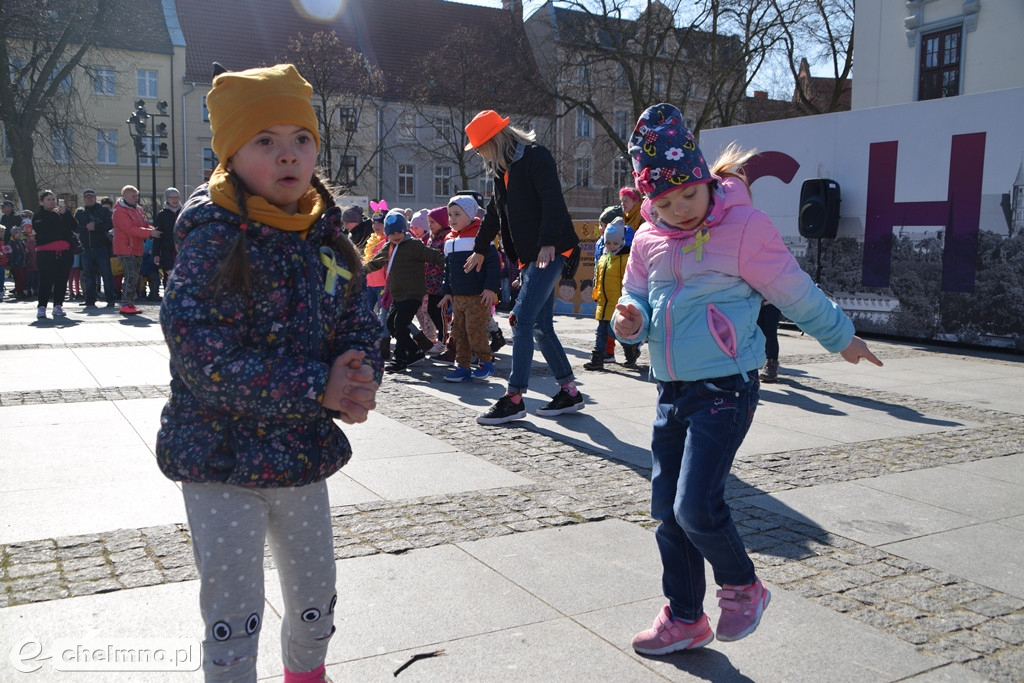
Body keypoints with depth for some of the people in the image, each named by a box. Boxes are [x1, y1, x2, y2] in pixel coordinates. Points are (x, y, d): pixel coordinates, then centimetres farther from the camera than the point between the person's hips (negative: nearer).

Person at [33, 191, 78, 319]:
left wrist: (65, 212, -12)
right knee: (46, 280, -9)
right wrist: (53, 214, -13)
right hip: (46, 252, -3)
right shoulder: (38, 216, 9)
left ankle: (58, 306, 11)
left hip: (65, 252, 3)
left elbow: (74, 226, 0)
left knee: (62, 280, 2)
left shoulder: (65, 214, 17)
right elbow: (40, 229, -11)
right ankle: (42, 307, -5)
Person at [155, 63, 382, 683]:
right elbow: (203, 357, -24)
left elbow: (361, 321, 6)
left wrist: (358, 376, -18)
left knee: (316, 602, 22)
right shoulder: (213, 237, -16)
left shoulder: (329, 239, 2)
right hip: (222, 462, -5)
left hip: (304, 454, 6)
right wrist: (317, 388, -26)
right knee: (233, 621, 5)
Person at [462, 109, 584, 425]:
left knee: (522, 319, -14)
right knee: (540, 326, 9)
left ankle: (514, 399, -10)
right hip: (529, 255, 9)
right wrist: (480, 249, 36)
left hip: (550, 252, -9)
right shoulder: (501, 169, 17)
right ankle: (569, 391, 18)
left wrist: (549, 242, -29)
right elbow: (495, 212, 29)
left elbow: (553, 201, -20)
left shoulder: (535, 156, -9)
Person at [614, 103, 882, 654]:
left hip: (725, 389, -6)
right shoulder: (648, 241, 6)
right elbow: (639, 301, 15)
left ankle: (743, 588, 17)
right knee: (668, 511, 9)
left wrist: (841, 338, 12)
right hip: (671, 391, 6)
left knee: (697, 506, -13)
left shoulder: (742, 225, -10)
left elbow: (796, 292, 0)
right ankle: (684, 618, 26)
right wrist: (630, 321, -9)